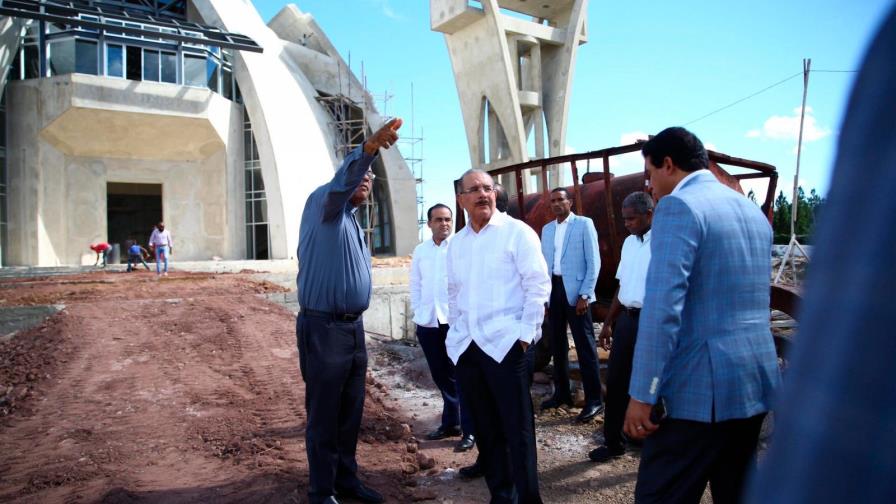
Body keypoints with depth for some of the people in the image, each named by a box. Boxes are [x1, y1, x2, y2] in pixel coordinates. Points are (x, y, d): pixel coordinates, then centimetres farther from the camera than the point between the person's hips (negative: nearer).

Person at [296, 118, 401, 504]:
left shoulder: (352, 223, 19)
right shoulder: (323, 205, -6)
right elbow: (340, 183, -30)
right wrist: (367, 150, -47)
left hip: (353, 328, 8)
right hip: (323, 329, -8)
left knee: (350, 413, 16)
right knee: (323, 415, 2)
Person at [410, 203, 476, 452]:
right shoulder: (420, 251, 10)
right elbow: (415, 285, 15)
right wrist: (418, 312, 7)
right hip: (428, 322, 5)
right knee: (441, 376, 16)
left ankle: (469, 430, 10)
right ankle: (450, 422, 31)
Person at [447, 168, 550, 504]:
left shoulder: (516, 231, -3)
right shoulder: (456, 243, 13)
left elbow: (538, 286, -8)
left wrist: (525, 335, -12)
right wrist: (456, 333, 14)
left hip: (505, 343, -5)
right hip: (466, 347, 6)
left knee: (517, 429, -1)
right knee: (485, 429, 13)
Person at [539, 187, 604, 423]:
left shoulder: (584, 224, -2)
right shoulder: (547, 229, 13)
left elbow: (594, 262, -6)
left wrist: (584, 295, -12)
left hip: (575, 291, -5)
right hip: (553, 289, 6)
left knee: (585, 346, -3)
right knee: (557, 345, 12)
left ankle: (594, 399, 5)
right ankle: (562, 393, 24)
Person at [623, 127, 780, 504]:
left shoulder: (679, 206, -12)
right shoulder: (753, 211, 15)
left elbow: (663, 307, -21)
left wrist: (642, 394, -18)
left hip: (701, 386, -9)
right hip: (756, 378, 9)